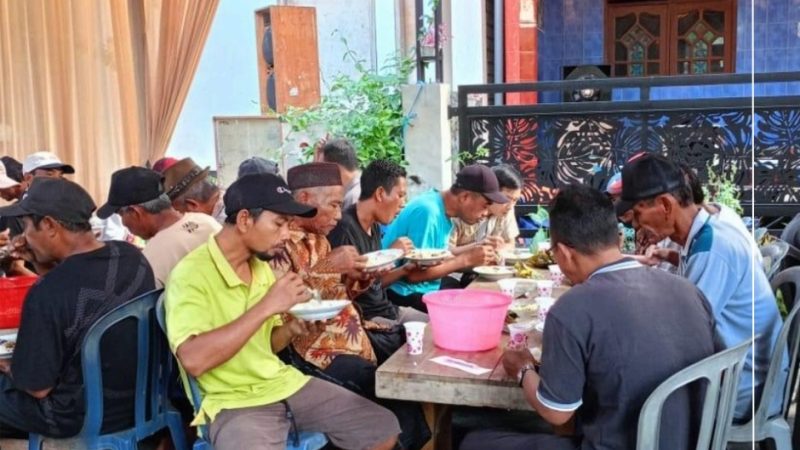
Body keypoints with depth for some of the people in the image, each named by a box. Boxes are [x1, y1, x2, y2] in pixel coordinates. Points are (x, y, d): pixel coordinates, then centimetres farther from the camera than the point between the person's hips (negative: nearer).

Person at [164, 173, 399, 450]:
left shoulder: (260, 266, 10)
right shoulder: (191, 273, -15)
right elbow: (193, 360, -28)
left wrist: (292, 329, -4)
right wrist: (266, 306, -25)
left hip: (285, 383, 8)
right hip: (235, 403, -8)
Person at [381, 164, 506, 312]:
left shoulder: (443, 211, 4)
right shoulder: (427, 211, -21)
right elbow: (413, 273, -24)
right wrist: (467, 259, -19)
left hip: (427, 287, 9)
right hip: (404, 292, -9)